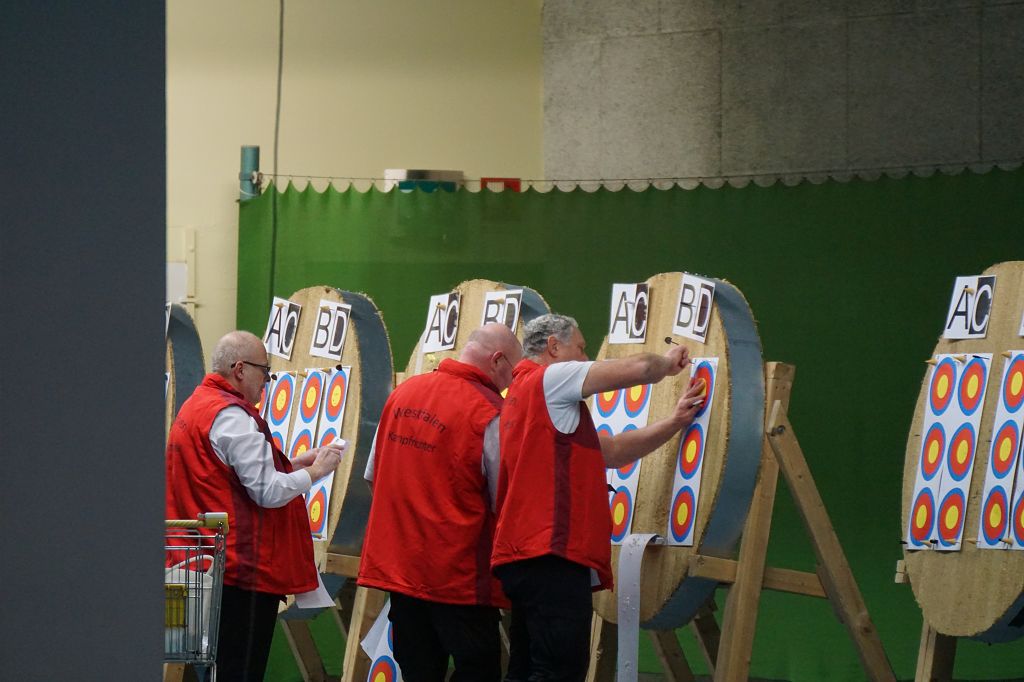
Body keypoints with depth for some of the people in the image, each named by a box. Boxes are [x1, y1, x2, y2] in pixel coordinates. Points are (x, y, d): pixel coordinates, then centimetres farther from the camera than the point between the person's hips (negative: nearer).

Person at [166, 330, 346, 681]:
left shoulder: (195, 407, 17)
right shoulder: (231, 416, -15)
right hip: (244, 569, -10)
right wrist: (314, 471, -3)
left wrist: (294, 463, 17)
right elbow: (268, 492, -17)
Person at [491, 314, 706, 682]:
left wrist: (674, 423, 21)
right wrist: (667, 362, 19)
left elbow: (611, 451, 26)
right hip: (552, 556, -10)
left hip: (528, 557, 10)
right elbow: (638, 368, -3)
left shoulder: (523, 394, 27)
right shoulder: (548, 379, -2)